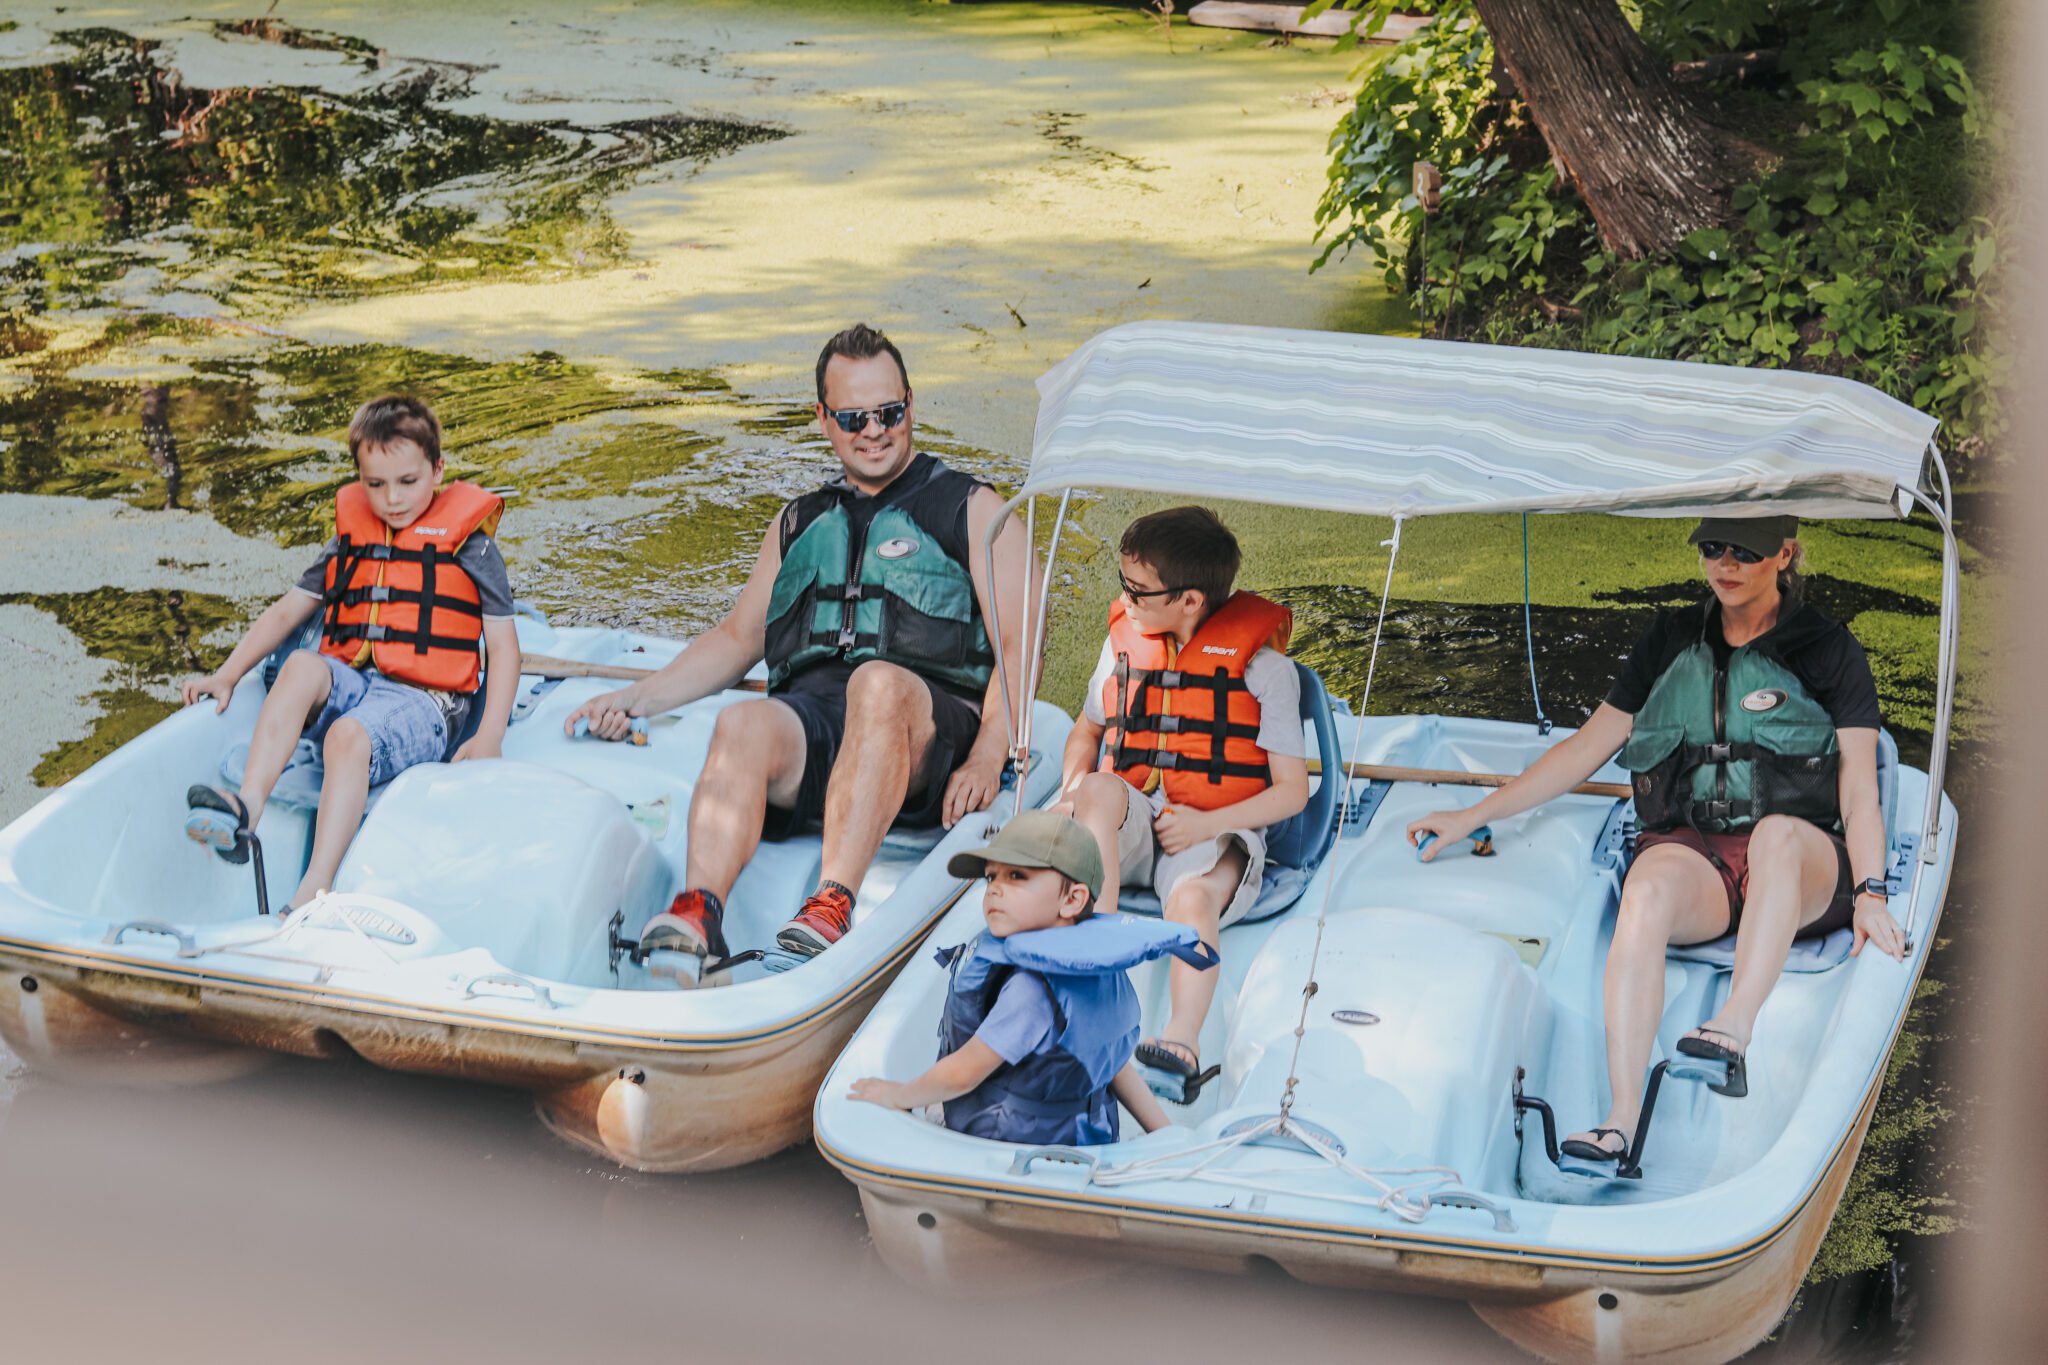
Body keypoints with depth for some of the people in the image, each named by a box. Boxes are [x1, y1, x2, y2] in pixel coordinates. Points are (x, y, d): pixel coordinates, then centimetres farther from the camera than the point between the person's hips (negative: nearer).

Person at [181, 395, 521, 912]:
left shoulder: (469, 543, 5)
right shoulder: (351, 537, 18)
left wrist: (489, 737, -11)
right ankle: (245, 809, -47)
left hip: (422, 700, -4)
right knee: (302, 666, -30)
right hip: (349, 681, 4)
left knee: (349, 735, -35)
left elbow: (503, 645, 2)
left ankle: (315, 891, -50)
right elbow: (287, 611, 22)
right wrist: (227, 675, 10)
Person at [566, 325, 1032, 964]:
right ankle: (697, 915, -50)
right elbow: (737, 638, 33)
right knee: (742, 725, -30)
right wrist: (636, 698, 18)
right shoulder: (800, 523, 29)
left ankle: (833, 904, -51)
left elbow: (1019, 646, 3)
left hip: (929, 729, -4)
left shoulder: (971, 509, 13)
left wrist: (986, 761, -13)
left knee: (879, 681, -38)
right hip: (811, 709, 4)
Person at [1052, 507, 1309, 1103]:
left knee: (1194, 897, -38)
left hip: (1215, 832, -3)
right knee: (1100, 790, -33)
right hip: (1126, 825, 4)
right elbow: (1087, 730, 27)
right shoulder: (1127, 640, 12)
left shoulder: (1262, 665, -3)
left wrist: (1206, 825, -17)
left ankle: (1182, 1043, -58)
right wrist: (1074, 787, 3)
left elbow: (1292, 790, -3)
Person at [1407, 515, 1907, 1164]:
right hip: (1689, 846, 2)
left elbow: (1859, 787, 1)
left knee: (1778, 831, -40)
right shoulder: (1672, 641, 17)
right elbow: (1587, 747, 19)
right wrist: (1472, 816, 12)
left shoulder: (1826, 649, 8)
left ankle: (1733, 1032, -57)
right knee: (1648, 890, -35)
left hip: (1802, 867, -2)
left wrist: (1870, 893, -15)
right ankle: (1621, 1117, -47)